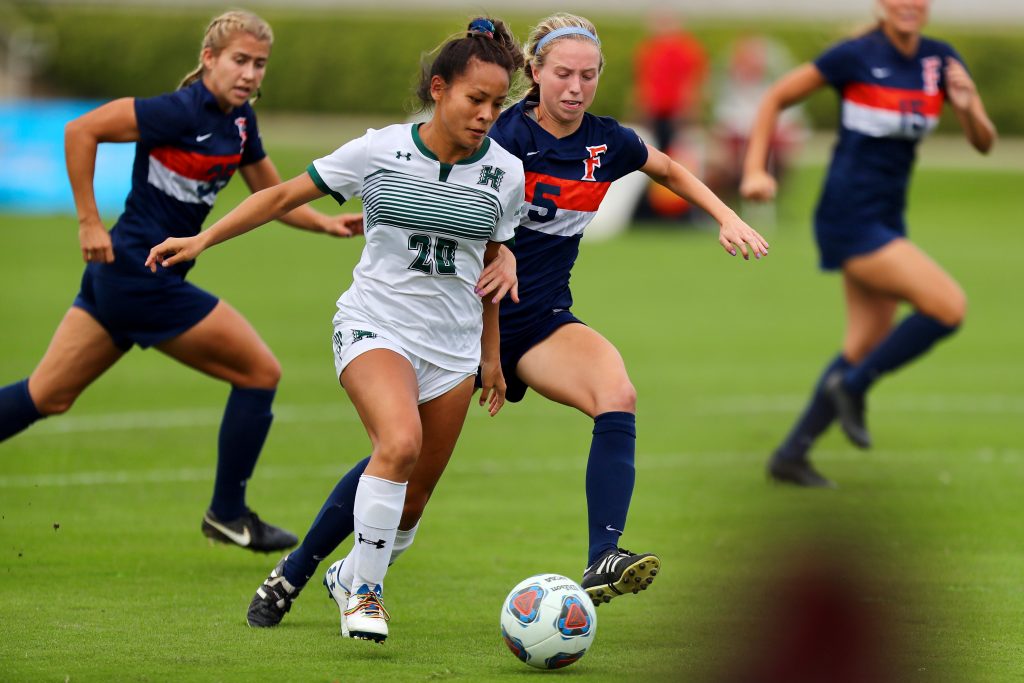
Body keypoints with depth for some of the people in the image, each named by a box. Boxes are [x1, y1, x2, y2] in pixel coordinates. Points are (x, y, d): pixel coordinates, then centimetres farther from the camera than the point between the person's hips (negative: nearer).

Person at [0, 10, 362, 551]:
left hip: (119, 274, 9)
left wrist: (326, 223, 3)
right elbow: (80, 131, -20)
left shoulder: (239, 120, 10)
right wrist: (88, 221, -17)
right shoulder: (183, 111, -18)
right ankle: (227, 515, 13)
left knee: (44, 397, 11)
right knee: (260, 372, 2)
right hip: (143, 276, -9)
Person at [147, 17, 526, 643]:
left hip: (452, 350, 4)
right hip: (375, 327, -4)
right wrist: (202, 240, -1)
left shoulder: (507, 174, 1)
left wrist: (492, 356, 20)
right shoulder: (380, 151, -7)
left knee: (412, 497, 5)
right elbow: (284, 197, 2)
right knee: (401, 443, -31)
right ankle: (365, 593, -16)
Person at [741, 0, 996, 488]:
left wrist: (967, 106, -20)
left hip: (886, 220, 7)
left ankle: (790, 456, 23)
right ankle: (852, 386, -2)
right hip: (849, 221, -7)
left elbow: (984, 142, 2)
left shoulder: (942, 62, 3)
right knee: (948, 307, -19)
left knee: (866, 349, 11)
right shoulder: (855, 57, -12)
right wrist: (755, 169, -11)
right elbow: (775, 98, -2)